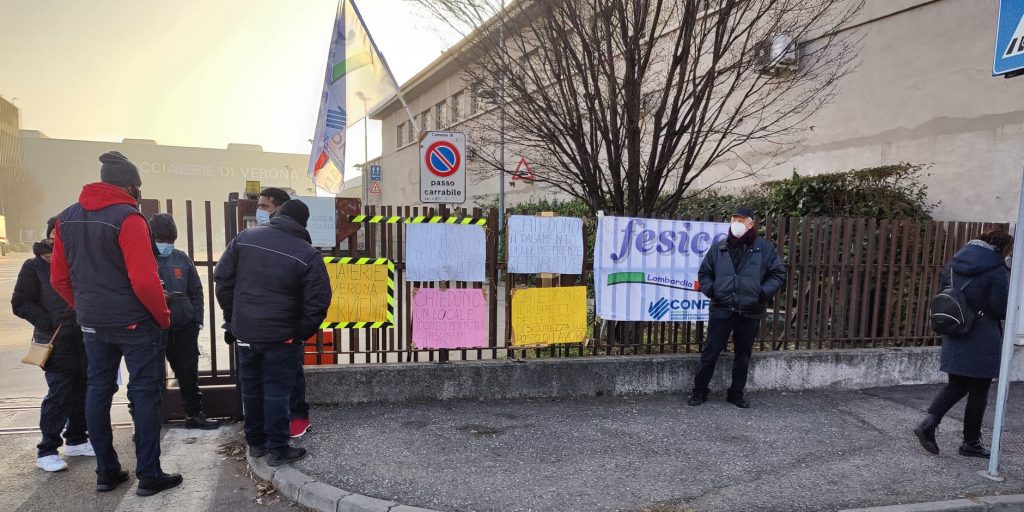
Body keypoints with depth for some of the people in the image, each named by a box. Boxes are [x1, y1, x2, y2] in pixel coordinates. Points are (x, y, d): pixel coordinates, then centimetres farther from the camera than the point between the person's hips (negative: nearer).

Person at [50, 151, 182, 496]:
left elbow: (59, 279, 11)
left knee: (98, 391, 14)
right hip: (134, 323, -7)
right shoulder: (127, 217, -16)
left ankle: (106, 472, 24)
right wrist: (163, 316, -9)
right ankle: (148, 475, 8)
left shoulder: (67, 218, 7)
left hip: (92, 323, 7)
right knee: (145, 393, 1)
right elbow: (144, 279, -21)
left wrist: (85, 310, 18)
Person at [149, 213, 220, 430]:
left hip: (184, 327, 3)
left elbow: (196, 290, 12)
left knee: (189, 372, 10)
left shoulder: (182, 258, 8)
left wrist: (197, 319, 6)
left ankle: (194, 414, 24)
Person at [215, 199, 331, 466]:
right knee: (276, 392, 5)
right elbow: (318, 302, -14)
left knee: (251, 388, 18)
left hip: (245, 332, 4)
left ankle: (255, 442, 31)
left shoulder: (245, 237, 1)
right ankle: (278, 449, 15)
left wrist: (232, 319, 13)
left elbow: (222, 278, 5)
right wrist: (302, 333, -1)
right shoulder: (308, 254, -12)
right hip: (281, 336, -4)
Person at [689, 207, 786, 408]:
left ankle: (736, 394, 24)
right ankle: (699, 391, 14)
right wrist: (710, 290, -3)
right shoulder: (718, 248, 7)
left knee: (743, 355, 10)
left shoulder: (765, 249, 3)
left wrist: (763, 293, -8)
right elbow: (704, 273, 14)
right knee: (710, 352, 2)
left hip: (750, 313, 0)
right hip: (721, 310, 0)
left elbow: (779, 274, 4)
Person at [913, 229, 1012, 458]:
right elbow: (1002, 308, -13)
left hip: (954, 339, 5)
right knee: (978, 392, 8)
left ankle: (928, 424, -1)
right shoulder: (996, 270, -13)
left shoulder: (954, 263, 6)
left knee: (956, 386, 15)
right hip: (983, 342, -5)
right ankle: (971, 442, 19)